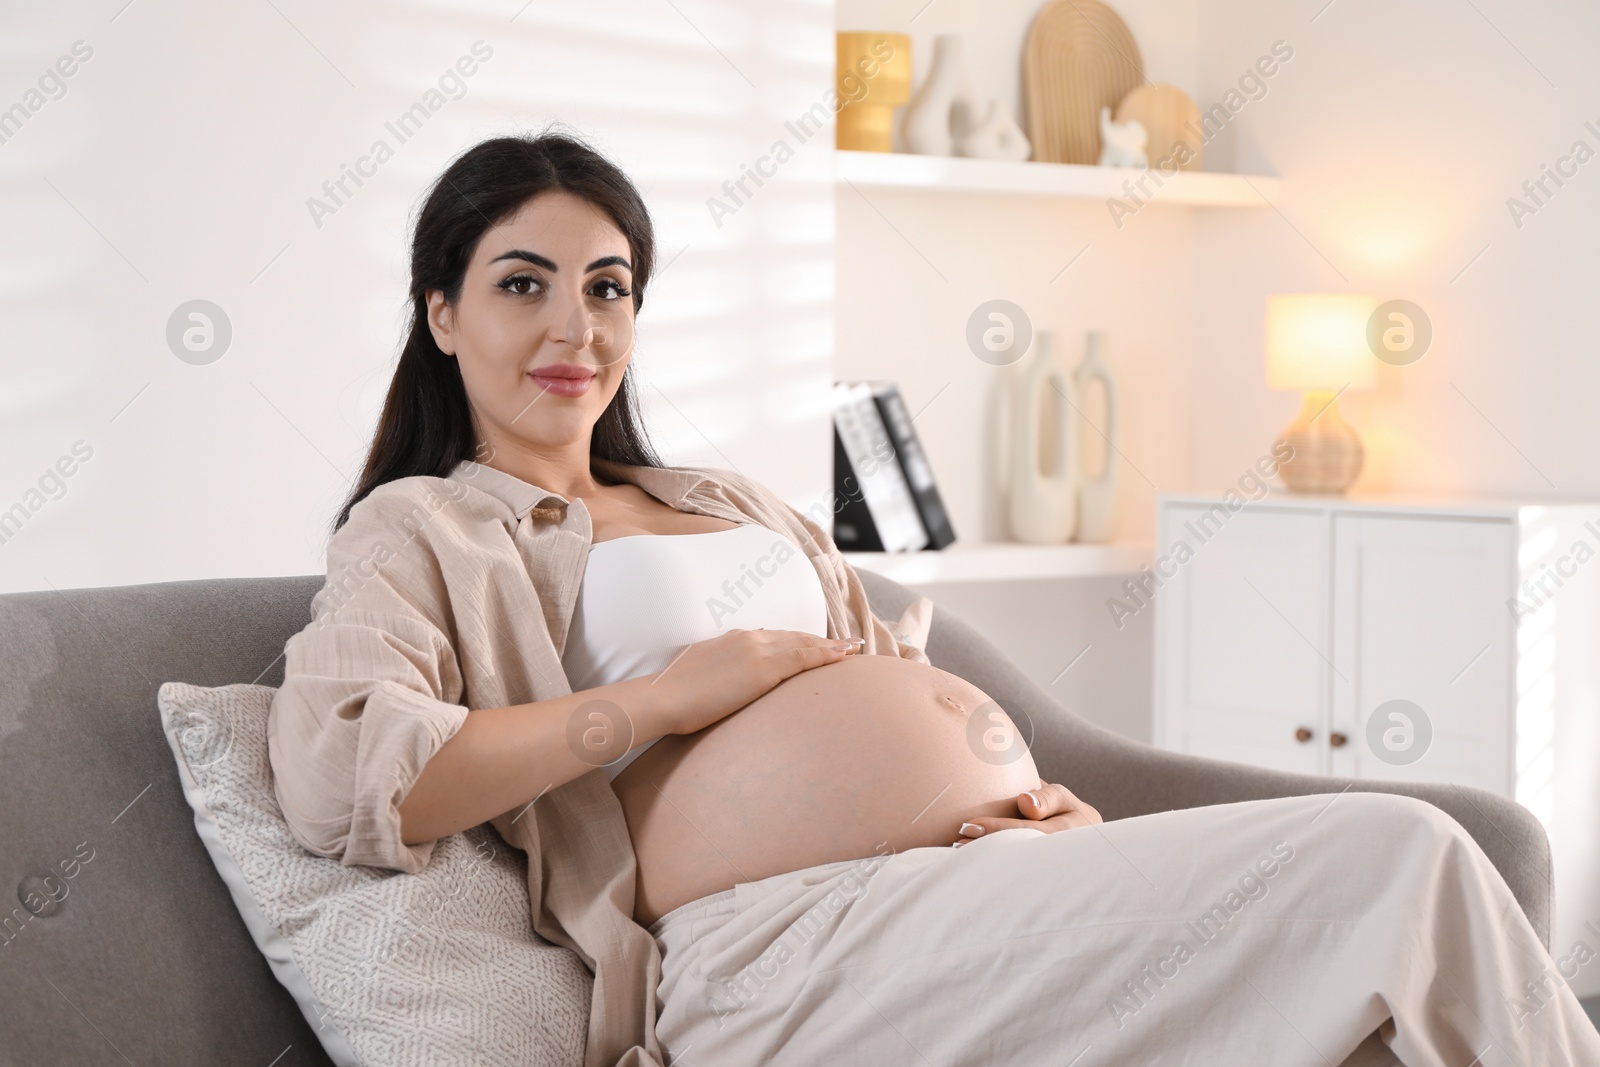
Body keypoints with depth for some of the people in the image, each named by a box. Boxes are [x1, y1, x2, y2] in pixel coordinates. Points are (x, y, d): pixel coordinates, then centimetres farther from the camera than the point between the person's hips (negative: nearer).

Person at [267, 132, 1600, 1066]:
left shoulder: (732, 501, 30)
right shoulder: (423, 530, 8)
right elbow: (334, 773, -12)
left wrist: (1041, 792, 6)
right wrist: (678, 690, -8)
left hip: (996, 861, 8)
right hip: (799, 943, -8)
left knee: (1413, 858, -17)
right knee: (1402, 859, -22)